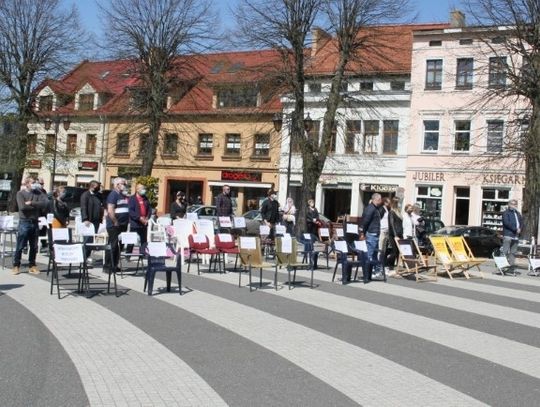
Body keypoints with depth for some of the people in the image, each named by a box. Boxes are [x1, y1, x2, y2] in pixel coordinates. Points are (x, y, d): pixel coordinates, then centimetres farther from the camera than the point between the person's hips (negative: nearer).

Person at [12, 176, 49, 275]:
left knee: (34, 246, 8)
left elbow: (46, 202, -8)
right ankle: (16, 266, 8)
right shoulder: (20, 193, 0)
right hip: (24, 222, -4)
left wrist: (31, 203, -14)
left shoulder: (38, 193, 9)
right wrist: (37, 206, -8)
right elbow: (22, 206, -16)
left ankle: (32, 266, 17)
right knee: (20, 246, -1)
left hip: (35, 222, 4)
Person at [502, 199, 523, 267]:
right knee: (505, 251, -11)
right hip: (508, 235, -6)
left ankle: (512, 264, 8)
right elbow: (506, 223, -12)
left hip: (516, 236, 7)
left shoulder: (518, 214, 23)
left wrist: (520, 229, -3)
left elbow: (521, 223, 18)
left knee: (513, 252, 6)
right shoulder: (506, 213, 1)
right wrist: (515, 229, -15)